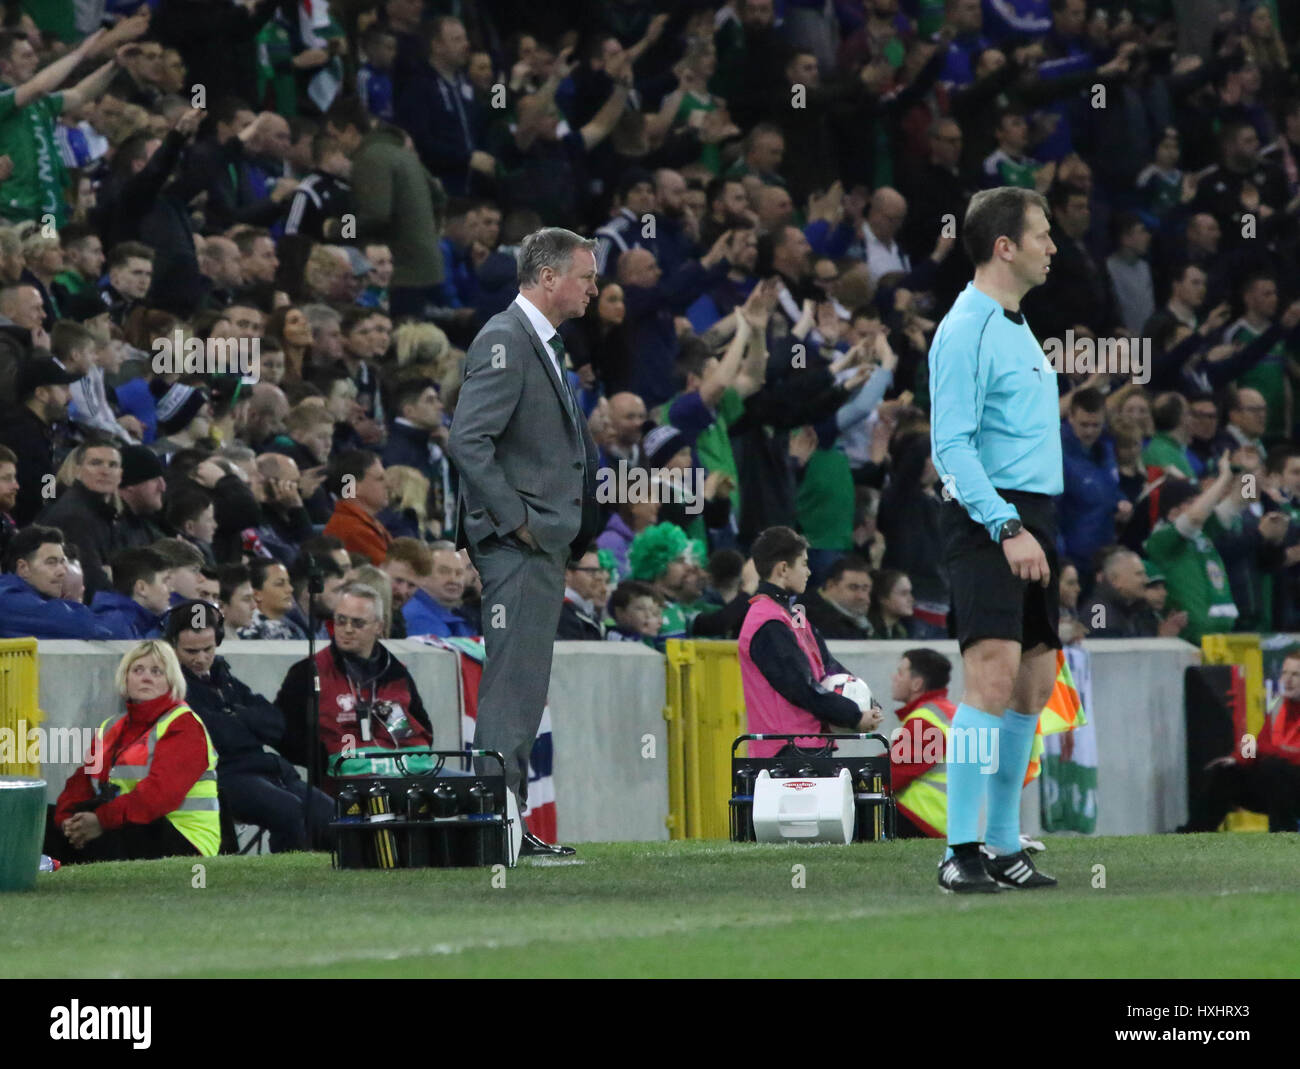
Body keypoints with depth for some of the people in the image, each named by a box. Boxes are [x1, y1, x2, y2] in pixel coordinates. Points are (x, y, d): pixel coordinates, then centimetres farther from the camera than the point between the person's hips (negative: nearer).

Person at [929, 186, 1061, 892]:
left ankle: (1005, 847, 14)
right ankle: (960, 853, -19)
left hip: (1030, 522, 10)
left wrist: (1042, 533, 19)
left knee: (1033, 686, 8)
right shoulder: (966, 330, -10)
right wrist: (1007, 527, -24)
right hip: (987, 519, -10)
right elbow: (952, 447, -17)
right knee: (994, 675, -18)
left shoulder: (1018, 329, 19)